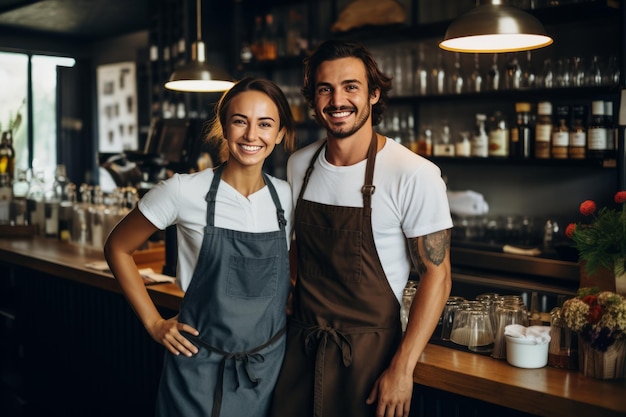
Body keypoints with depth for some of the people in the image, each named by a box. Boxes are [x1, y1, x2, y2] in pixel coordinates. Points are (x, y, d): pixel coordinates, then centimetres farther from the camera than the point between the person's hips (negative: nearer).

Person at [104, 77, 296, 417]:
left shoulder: (288, 198, -3)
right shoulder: (184, 192, -13)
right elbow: (117, 248, -2)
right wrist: (153, 323, -3)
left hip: (271, 364, 3)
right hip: (201, 366, -3)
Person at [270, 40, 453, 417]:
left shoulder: (414, 175, -16)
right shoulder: (298, 166, 2)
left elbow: (437, 275, -13)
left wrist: (403, 368, -16)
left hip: (369, 353, -4)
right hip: (301, 346, 5)